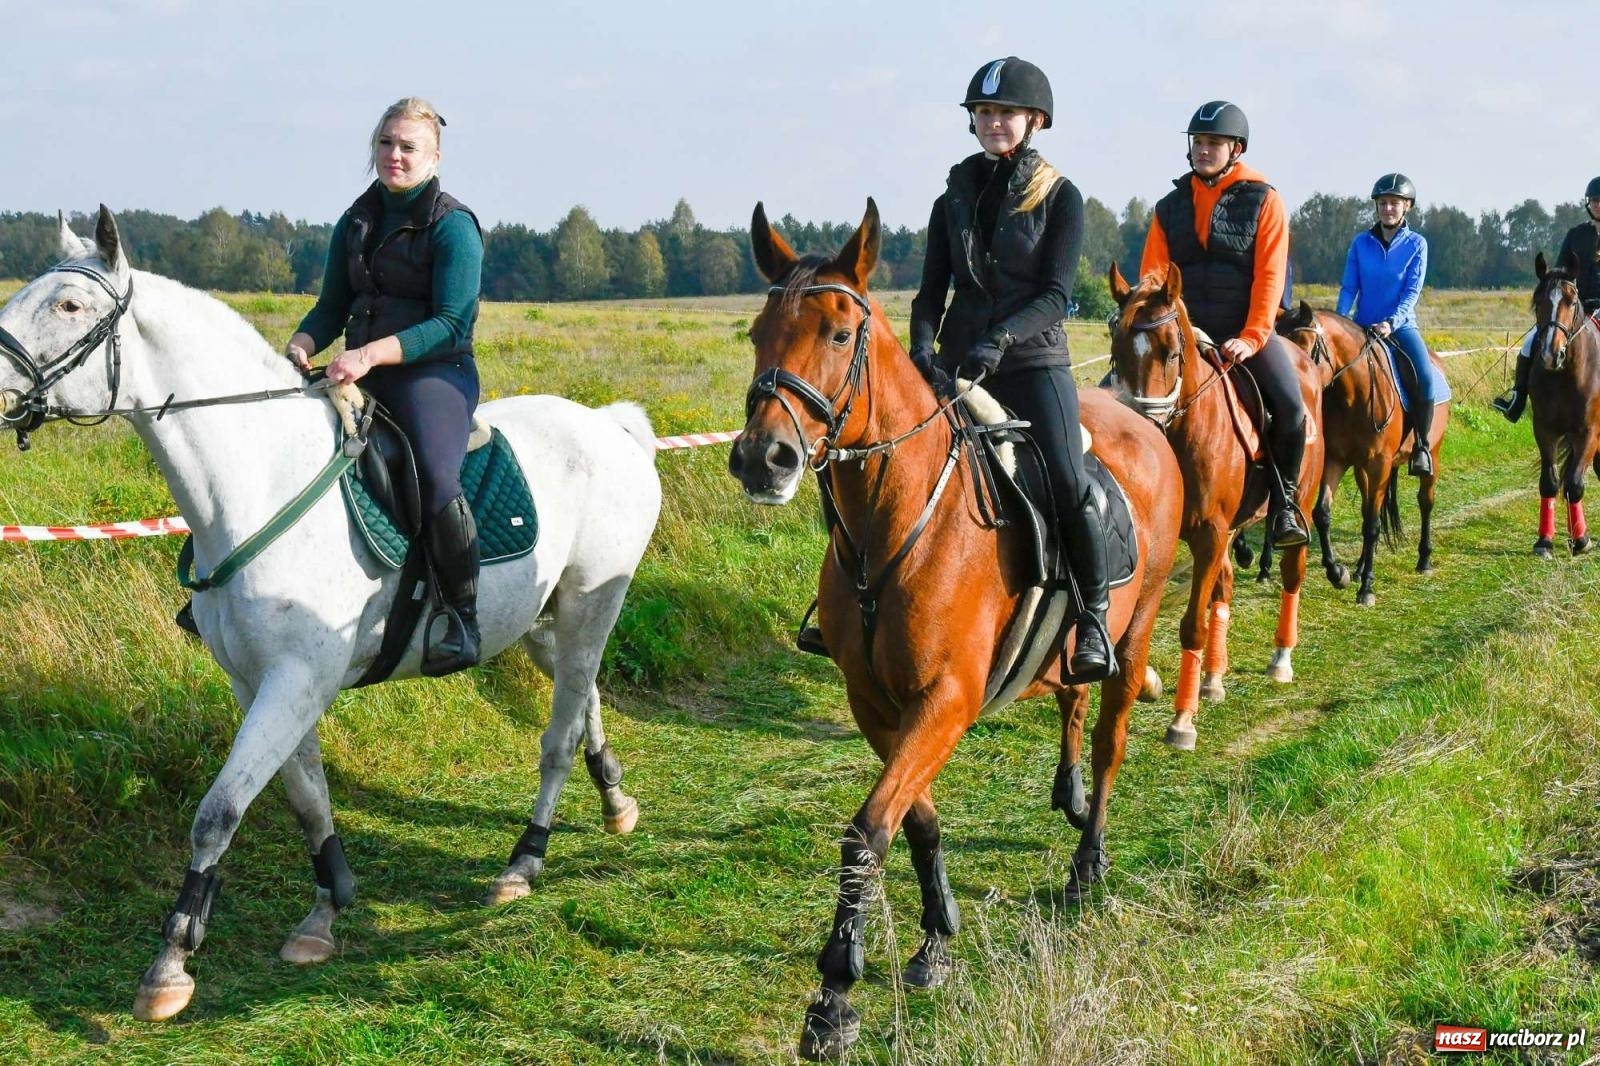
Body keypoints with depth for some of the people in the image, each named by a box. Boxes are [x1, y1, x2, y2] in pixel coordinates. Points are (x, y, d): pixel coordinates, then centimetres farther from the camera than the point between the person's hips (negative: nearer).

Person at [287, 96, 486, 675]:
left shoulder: (453, 226, -7)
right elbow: (332, 307, 16)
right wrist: (301, 346, -7)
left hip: (434, 372, -7)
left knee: (436, 479, -32)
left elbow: (451, 324, -15)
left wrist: (371, 354, -26)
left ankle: (462, 620, -22)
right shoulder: (356, 223, 13)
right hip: (361, 370, 7)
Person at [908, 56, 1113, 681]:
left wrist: (999, 338, -25)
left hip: (1033, 362, -4)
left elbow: (1055, 295, -8)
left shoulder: (1060, 197, 1)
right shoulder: (954, 199, 11)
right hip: (958, 364, 4)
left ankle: (1095, 617, -6)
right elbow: (931, 290, 7)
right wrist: (922, 346, -13)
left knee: (1067, 485, -22)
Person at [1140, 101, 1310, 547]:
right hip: (1184, 331, 3)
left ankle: (1284, 499, -1)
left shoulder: (1263, 201, 1)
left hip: (1247, 331, -3)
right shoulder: (1172, 205, 10)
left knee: (1290, 406, -25)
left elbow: (1268, 276, -7)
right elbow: (1153, 275, 5)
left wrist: (1251, 339, -17)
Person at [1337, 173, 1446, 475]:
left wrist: (1392, 322, -22)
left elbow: (1412, 291, -6)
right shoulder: (1361, 243, 4)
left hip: (1401, 325, -2)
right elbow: (1349, 287, 2)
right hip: (1363, 326, 2)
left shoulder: (1416, 244, 0)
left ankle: (1421, 446, -8)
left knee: (1427, 379, -25)